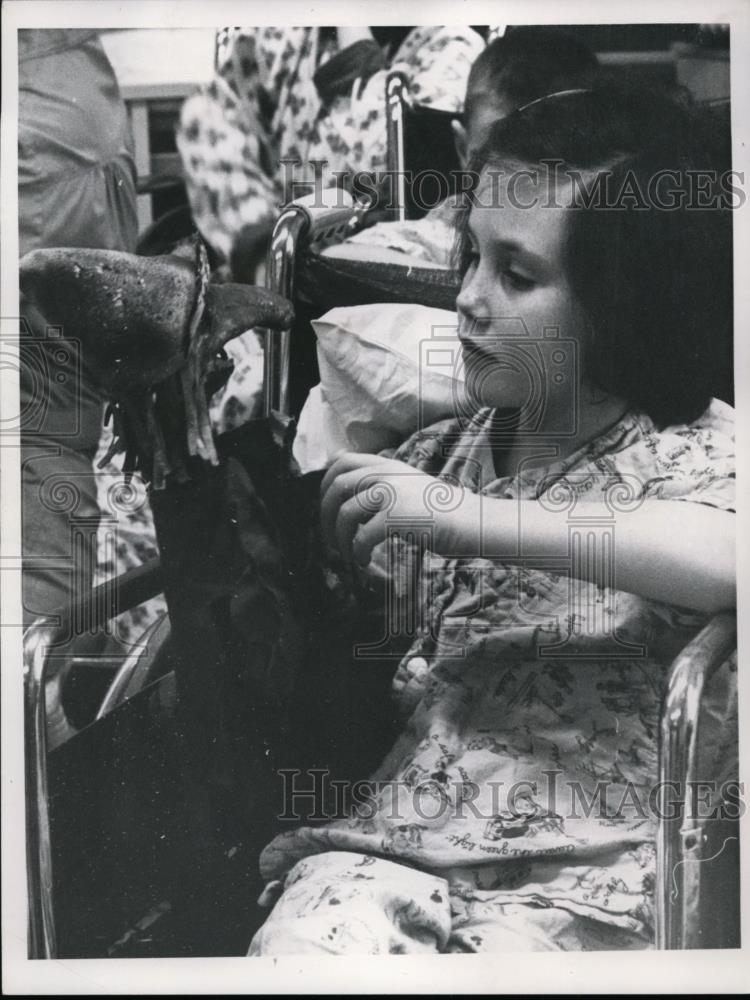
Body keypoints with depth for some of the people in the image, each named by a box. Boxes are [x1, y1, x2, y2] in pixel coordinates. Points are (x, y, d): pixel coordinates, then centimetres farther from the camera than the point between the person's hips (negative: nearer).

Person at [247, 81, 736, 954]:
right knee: (296, 951, -23)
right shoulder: (444, 453, 11)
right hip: (391, 836, 3)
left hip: (582, 879, -2)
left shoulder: (699, 448, -1)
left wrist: (474, 518, -22)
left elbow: (723, 560, -24)